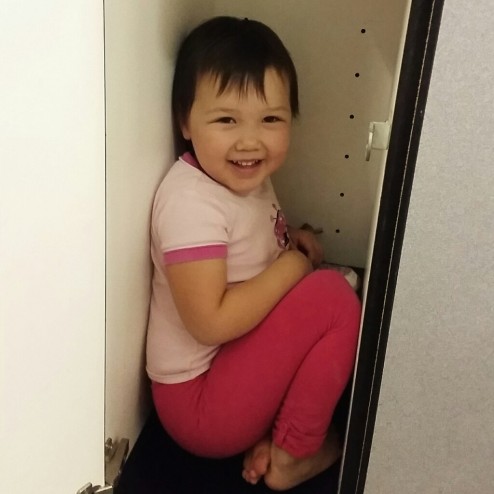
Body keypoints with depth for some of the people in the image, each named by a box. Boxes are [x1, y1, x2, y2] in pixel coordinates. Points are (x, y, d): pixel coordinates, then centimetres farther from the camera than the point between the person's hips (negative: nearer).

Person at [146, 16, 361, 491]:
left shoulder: (244, 177, 2)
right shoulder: (191, 201, -25)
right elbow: (211, 321, -28)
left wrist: (289, 238, 0)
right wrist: (293, 263, -18)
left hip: (238, 367, 9)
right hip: (200, 404, -9)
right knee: (333, 297, -19)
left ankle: (270, 434, 3)